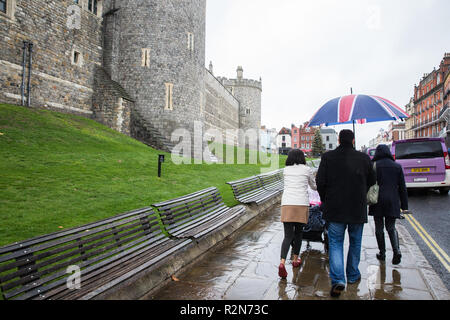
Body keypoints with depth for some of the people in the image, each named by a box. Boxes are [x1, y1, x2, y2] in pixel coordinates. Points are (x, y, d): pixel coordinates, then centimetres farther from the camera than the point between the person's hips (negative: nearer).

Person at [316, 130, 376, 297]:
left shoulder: (328, 157, -7)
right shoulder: (364, 158, -2)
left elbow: (320, 181, -9)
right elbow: (371, 181, 9)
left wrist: (325, 200, 7)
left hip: (335, 208, -1)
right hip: (358, 209, 2)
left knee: (335, 243, 5)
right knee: (355, 243, 18)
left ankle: (338, 280, -8)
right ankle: (353, 275, 32)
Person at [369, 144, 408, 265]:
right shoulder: (397, 166, 5)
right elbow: (402, 188, 7)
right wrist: (404, 205, 12)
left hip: (378, 202, -2)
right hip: (392, 202, 3)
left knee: (379, 228, 9)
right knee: (391, 227, 12)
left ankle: (382, 253, 16)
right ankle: (397, 251, -7)